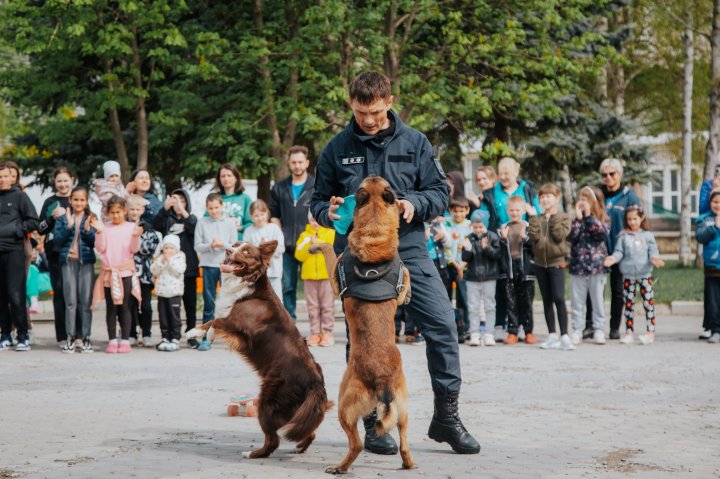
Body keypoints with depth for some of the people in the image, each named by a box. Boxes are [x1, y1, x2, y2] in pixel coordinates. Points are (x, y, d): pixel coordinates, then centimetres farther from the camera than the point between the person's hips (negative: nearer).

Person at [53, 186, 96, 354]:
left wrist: (87, 229, -13)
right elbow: (57, 240, -1)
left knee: (86, 301, 0)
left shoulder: (91, 219, 7)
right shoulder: (63, 218, 7)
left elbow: (96, 242, 2)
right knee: (70, 301, -1)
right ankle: (70, 337, 3)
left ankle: (86, 337, 4)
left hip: (86, 262, 0)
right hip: (68, 261, 0)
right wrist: (69, 226, -12)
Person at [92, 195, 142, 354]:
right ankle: (112, 340, 6)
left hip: (125, 271, -1)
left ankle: (125, 340, 3)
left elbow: (134, 249, -4)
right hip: (108, 272, 2)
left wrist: (136, 237, -22)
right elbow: (101, 248, -2)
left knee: (124, 306, -1)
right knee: (110, 307, 3)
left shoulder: (131, 227, 2)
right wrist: (99, 232, -13)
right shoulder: (104, 228, 5)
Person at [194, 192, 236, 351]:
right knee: (209, 303, 2)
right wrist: (211, 245, -16)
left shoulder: (230, 223, 3)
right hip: (209, 265, 0)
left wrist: (223, 245, -16)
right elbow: (197, 246, 0)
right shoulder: (202, 223, 3)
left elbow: (234, 246, 2)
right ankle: (206, 337, 5)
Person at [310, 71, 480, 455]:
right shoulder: (337, 149, 5)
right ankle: (373, 424, 14)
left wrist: (414, 203, -14)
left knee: (442, 325, -8)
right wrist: (329, 211, -11)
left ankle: (446, 416, 4)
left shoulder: (414, 143, 5)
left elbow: (440, 192, 6)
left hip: (409, 251, 0)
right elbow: (318, 200, 12)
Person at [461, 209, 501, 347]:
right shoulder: (469, 239, 2)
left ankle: (488, 334, 7)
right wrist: (467, 250, -17)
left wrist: (487, 248, -25)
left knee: (489, 306, 4)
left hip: (489, 277, -2)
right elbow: (465, 259, 2)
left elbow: (497, 254, -11)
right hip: (472, 278, 2)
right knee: (473, 307, 2)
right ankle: (474, 334, 5)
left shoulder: (492, 237, -3)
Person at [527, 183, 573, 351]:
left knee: (559, 298, -12)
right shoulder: (537, 218, 10)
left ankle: (564, 336, -12)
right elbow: (533, 236, -6)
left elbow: (560, 235, -15)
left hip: (556, 262, -4)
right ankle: (552, 335, 14)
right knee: (547, 300, 8)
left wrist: (553, 217, -11)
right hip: (540, 262, 4)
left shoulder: (563, 218, 1)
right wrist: (533, 217, -7)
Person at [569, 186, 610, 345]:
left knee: (598, 300, 4)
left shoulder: (603, 219, 2)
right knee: (577, 301, 4)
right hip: (577, 265, 2)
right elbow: (571, 236, -8)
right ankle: (577, 330, 8)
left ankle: (598, 330, 10)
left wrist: (589, 215, -16)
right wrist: (578, 217, -13)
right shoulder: (577, 220, 7)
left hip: (597, 265, -2)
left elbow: (602, 233, -18)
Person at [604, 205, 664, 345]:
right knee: (628, 303, 6)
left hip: (645, 273, -1)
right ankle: (629, 333, 12)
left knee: (648, 302, -3)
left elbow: (653, 251, 0)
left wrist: (654, 258, -21)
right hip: (628, 274, 1)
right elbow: (619, 252, 1)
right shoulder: (623, 236, 5)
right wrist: (613, 258, -19)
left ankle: (650, 332, 1)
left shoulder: (647, 235, 4)